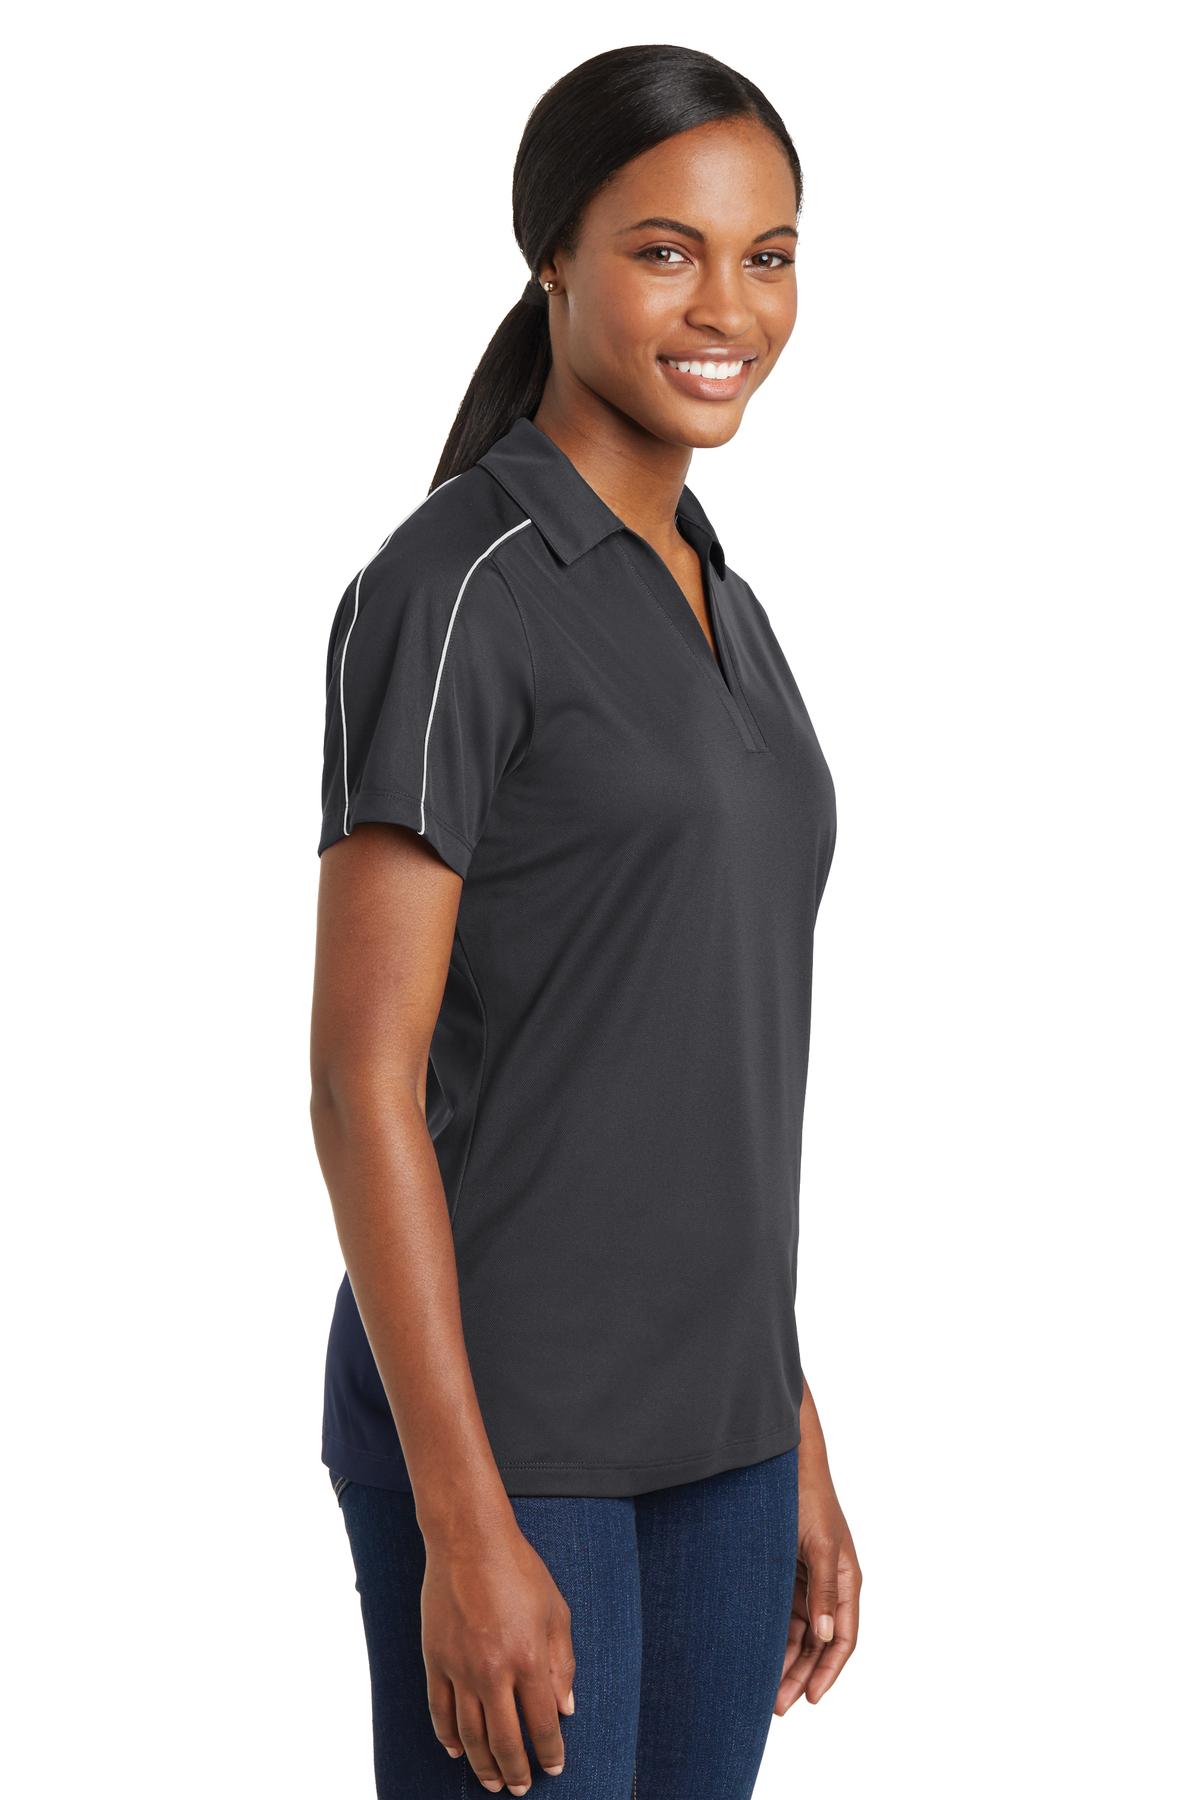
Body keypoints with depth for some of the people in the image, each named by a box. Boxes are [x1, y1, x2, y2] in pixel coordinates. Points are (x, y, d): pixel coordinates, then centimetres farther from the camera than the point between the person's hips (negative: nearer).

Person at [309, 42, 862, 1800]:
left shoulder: (718, 616, 13)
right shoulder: (445, 595, -14)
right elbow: (362, 1076, -18)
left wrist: (795, 1449, 17)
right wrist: (466, 1530, -21)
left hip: (705, 1430, 9)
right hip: (492, 1424, -8)